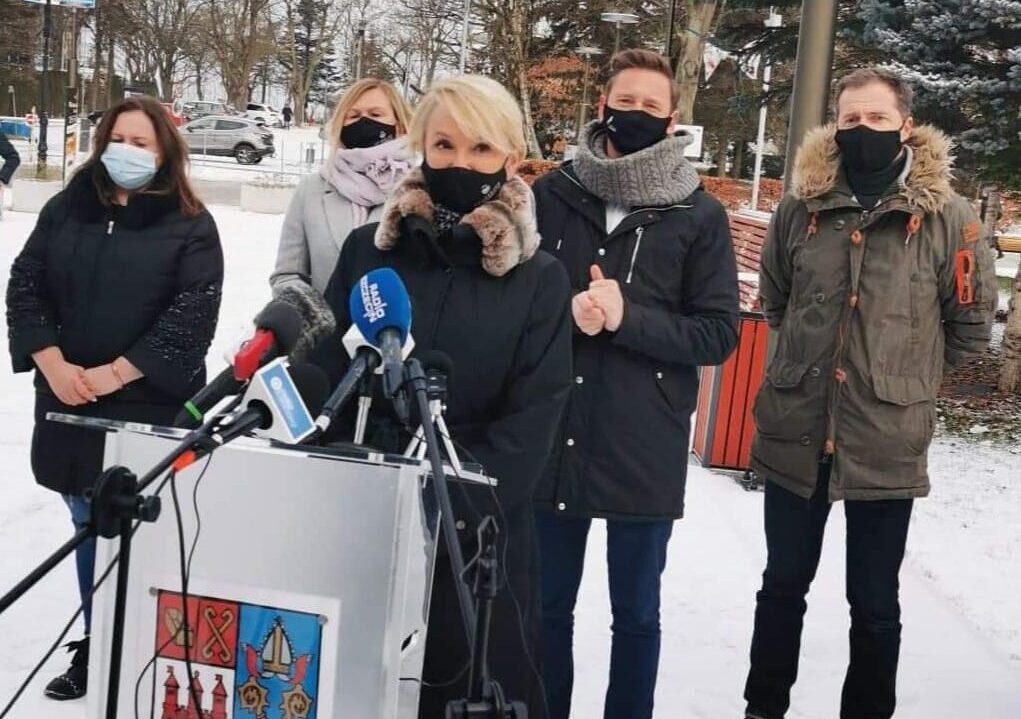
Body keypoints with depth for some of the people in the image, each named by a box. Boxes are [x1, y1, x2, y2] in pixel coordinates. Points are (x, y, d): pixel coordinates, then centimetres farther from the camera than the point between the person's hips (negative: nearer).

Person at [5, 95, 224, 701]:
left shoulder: (191, 226, -3)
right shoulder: (67, 209, 9)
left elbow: (191, 317, -12)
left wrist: (116, 374, -16)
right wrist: (53, 365, -9)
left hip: (152, 409, -4)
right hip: (70, 402, 4)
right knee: (90, 528, 14)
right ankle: (95, 648, 28)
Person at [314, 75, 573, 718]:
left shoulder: (541, 278, -1)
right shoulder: (369, 249, 3)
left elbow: (532, 419, -7)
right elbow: (326, 372, 3)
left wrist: (452, 510, -18)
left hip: (478, 537, -1)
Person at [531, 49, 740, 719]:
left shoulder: (700, 215, -2)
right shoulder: (554, 194, 2)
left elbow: (719, 333, -4)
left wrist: (626, 317, -17)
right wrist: (563, 312, -14)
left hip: (644, 451, -1)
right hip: (551, 441, 2)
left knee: (636, 614, 13)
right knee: (547, 604, 15)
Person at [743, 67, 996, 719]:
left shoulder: (947, 216, -6)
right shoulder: (801, 207, 2)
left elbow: (972, 322, 3)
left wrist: (908, 374, 8)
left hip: (887, 443, -2)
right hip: (795, 433, 3)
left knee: (874, 604, 11)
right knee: (784, 586, 16)